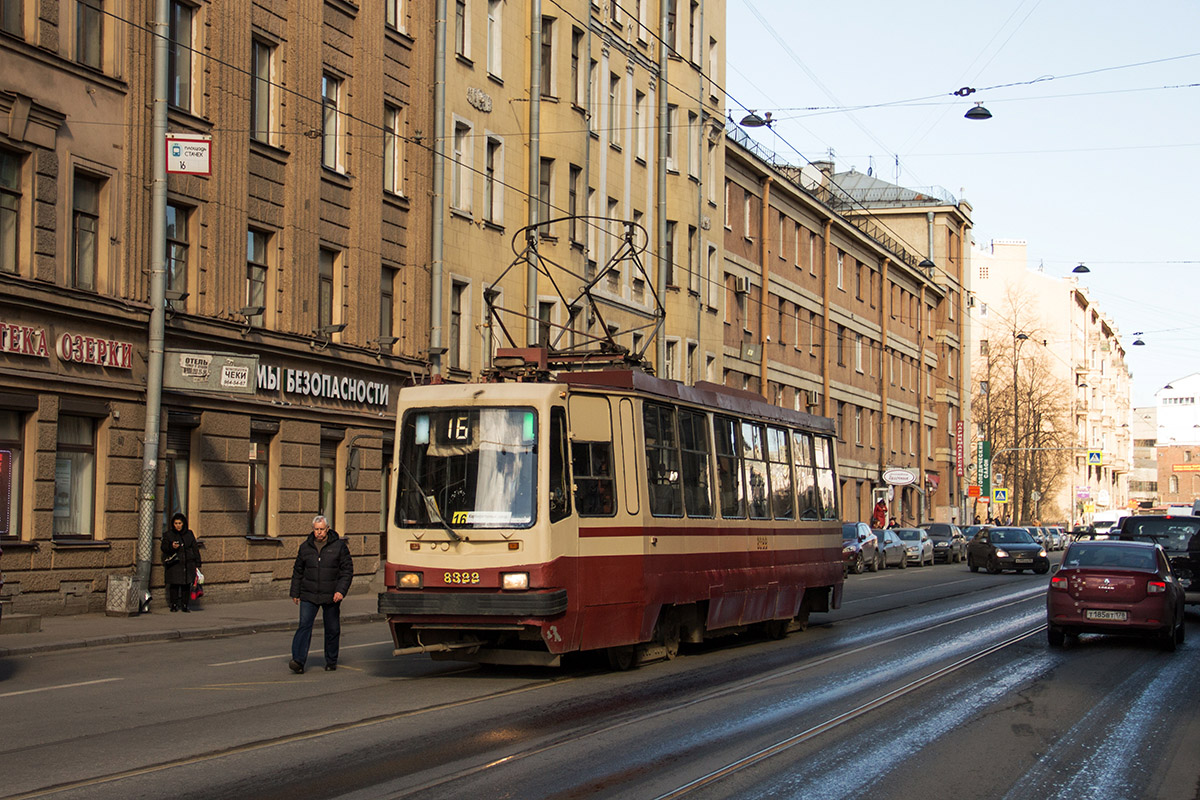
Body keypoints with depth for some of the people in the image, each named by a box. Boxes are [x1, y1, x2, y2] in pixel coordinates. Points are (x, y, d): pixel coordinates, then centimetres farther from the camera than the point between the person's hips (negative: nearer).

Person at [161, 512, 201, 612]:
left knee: (186, 585, -1)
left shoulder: (189, 534, 10)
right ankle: (174, 605, 6)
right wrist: (171, 547, -20)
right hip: (174, 564, -2)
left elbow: (195, 549, 13)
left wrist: (197, 564, 8)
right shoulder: (168, 534, 4)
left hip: (188, 564, 2)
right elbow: (163, 548, 1)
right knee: (174, 585, -4)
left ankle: (185, 605, 8)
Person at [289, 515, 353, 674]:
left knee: (332, 630, 6)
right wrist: (295, 593, 15)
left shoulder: (339, 546, -1)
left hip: (331, 597, -1)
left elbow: (347, 570, -2)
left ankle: (331, 661, 22)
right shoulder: (305, 547, 7)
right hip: (308, 596, 1)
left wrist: (341, 590, -13)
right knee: (304, 626, -12)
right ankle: (298, 661, -20)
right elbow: (298, 571, 16)